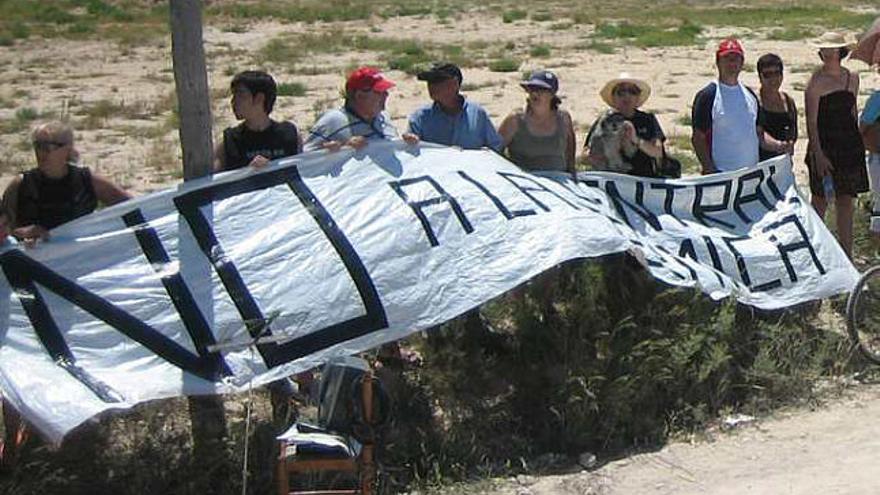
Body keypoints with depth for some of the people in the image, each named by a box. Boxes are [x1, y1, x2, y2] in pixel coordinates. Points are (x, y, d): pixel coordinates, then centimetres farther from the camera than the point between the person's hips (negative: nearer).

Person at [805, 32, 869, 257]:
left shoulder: (852, 78, 8)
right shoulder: (816, 81, -8)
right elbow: (811, 122, -11)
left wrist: (856, 143, 16)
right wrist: (818, 154, -16)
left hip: (849, 145, 5)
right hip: (824, 146, -5)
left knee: (846, 200, 7)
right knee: (820, 200, 3)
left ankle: (846, 255, 13)